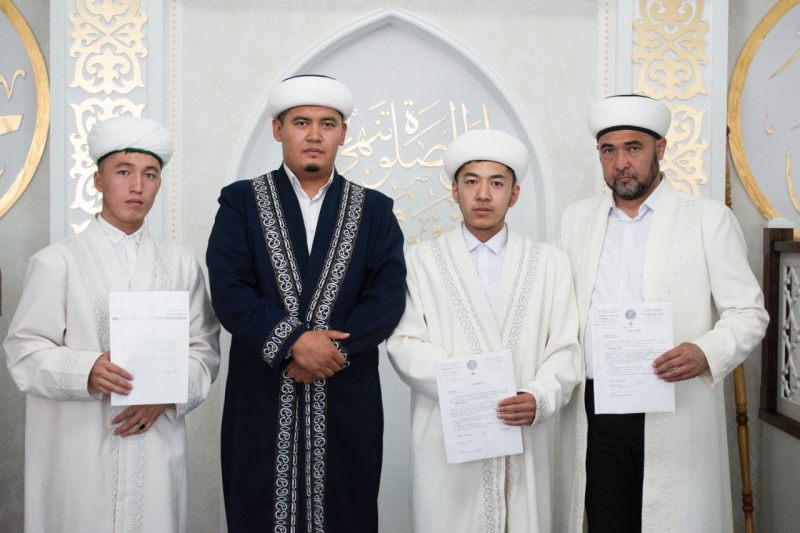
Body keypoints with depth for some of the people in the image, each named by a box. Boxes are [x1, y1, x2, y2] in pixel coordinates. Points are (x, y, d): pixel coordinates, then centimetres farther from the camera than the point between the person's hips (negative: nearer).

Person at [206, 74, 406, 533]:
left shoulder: (374, 210, 9)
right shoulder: (241, 201, 6)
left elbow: (388, 298, -2)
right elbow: (228, 291, -6)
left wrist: (335, 349, -15)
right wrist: (293, 341, -17)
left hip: (348, 406, 1)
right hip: (262, 404, -1)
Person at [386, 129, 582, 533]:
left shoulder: (549, 263, 10)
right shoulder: (421, 260, 7)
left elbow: (565, 350, 4)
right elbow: (404, 344, -1)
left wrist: (539, 399, -15)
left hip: (522, 440, 1)